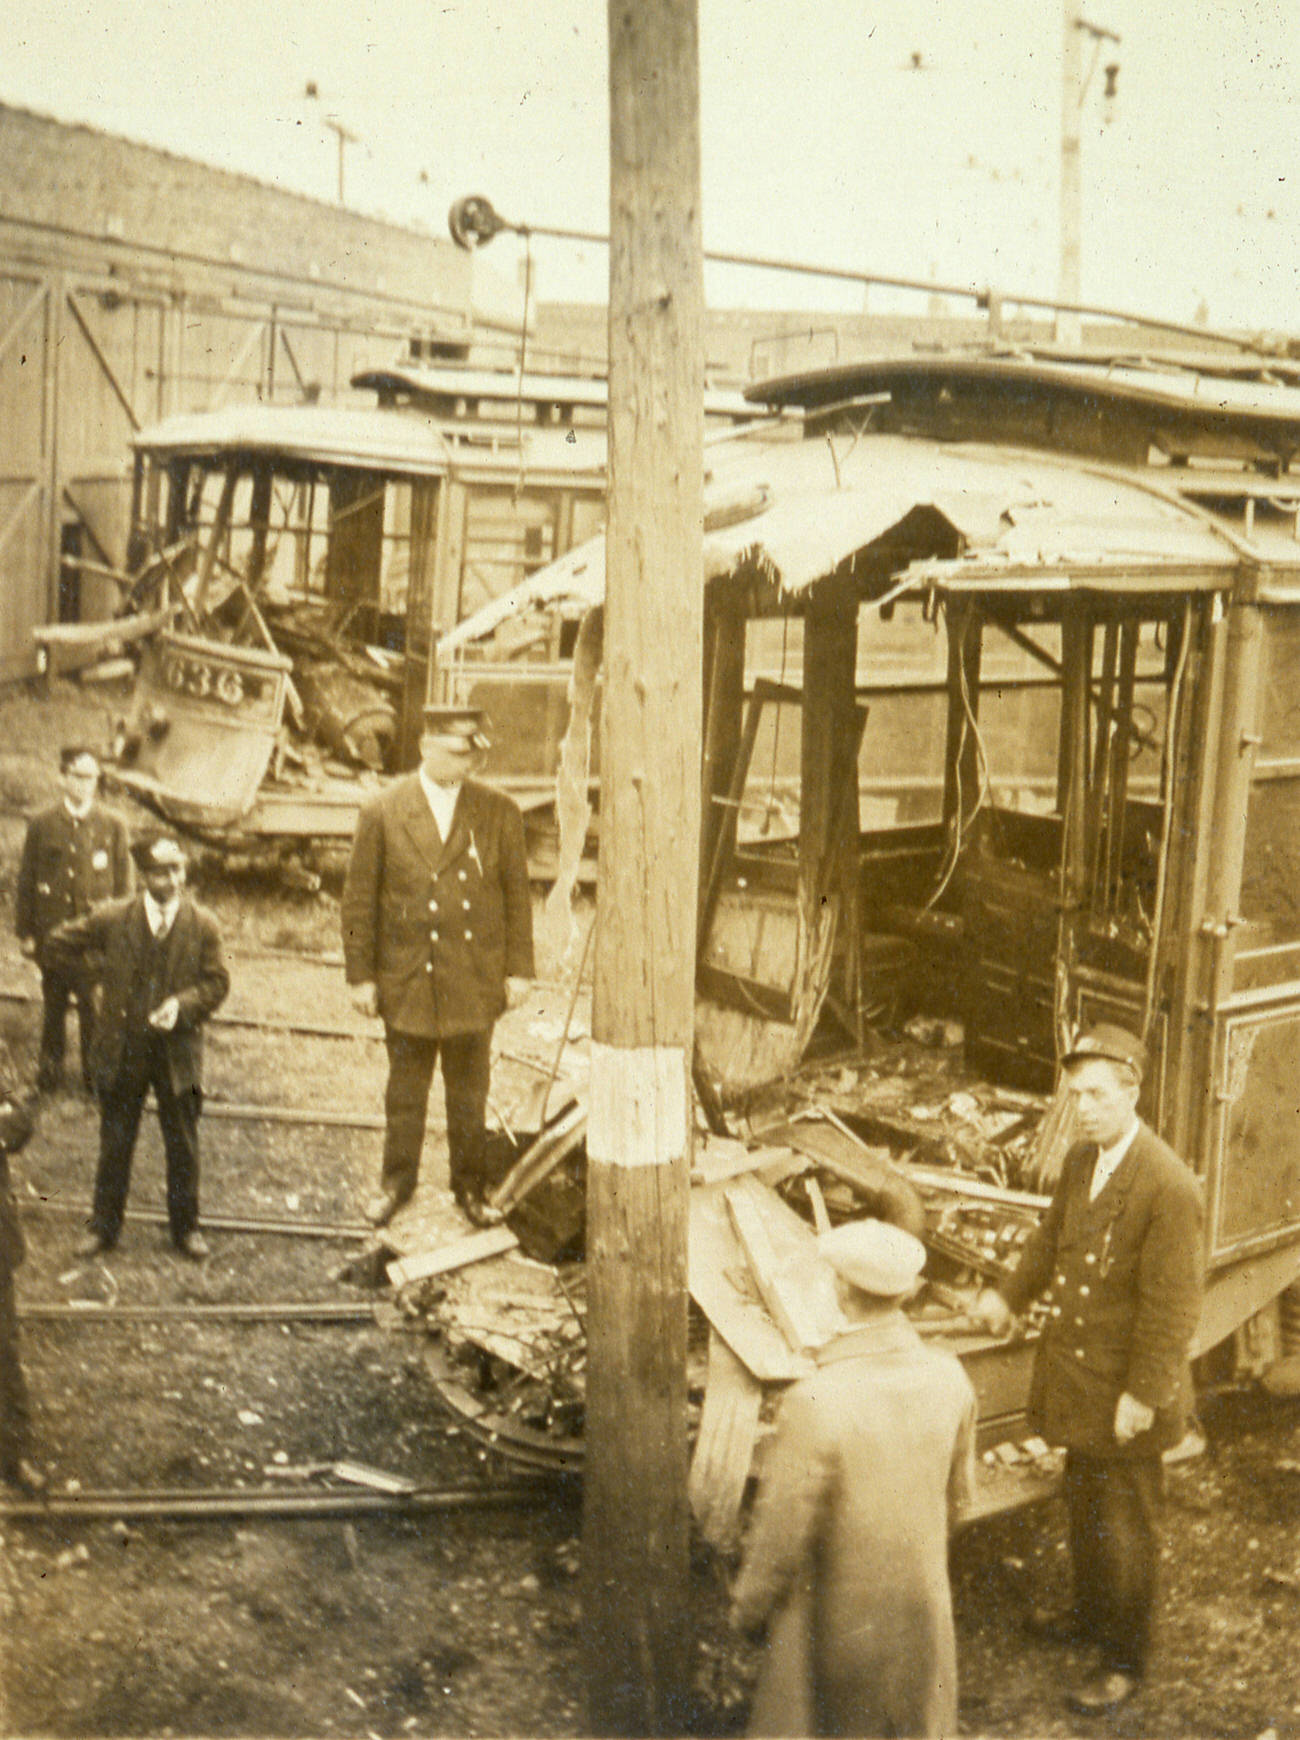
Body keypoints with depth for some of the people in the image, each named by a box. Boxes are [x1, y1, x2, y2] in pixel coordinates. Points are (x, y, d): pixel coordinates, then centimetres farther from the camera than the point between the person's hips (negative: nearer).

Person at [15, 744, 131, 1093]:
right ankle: (51, 1063, 29)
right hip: (52, 932, 1)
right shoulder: (42, 825, -2)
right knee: (53, 1003, 12)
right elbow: (26, 882, 3)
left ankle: (93, 1066, 20)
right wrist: (25, 932, 2)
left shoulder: (112, 825, -1)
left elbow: (123, 884, 3)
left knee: (93, 1005, 4)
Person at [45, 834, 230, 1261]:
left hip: (178, 1053, 0)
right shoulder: (113, 919, -2)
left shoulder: (203, 925, -2)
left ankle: (186, 1228, 22)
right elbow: (60, 942, 10)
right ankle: (104, 1227, 24)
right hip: (122, 1052, 0)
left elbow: (217, 982, -3)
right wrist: (102, 961, 6)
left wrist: (183, 1003, -18)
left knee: (182, 1146, 8)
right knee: (114, 1144, 10)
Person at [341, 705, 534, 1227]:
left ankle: (470, 1184, 27)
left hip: (474, 981, 1)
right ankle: (397, 1180, 29)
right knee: (405, 1090, 12)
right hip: (406, 978, -1)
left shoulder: (499, 812, -1)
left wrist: (518, 969, 1)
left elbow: (517, 894, 4)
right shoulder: (382, 812, -4)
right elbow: (358, 900, -1)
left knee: (469, 1091, 12)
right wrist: (360, 975, -2)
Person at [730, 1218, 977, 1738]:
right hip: (921, 1598, 4)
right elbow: (958, 1492, 2)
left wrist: (748, 1605, -2)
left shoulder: (814, 1403, -31)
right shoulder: (949, 1377, -14)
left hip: (834, 1612, -4)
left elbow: (783, 1528, -21)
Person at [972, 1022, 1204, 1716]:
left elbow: (1172, 1307, -22)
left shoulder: (1169, 1187, -26)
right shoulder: (1080, 1159, -1)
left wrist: (1142, 1395, -19)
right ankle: (1091, 1611, 46)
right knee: (1082, 1507, 25)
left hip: (1127, 1390, -7)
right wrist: (1010, 1294, 10)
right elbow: (1052, 1237, 18)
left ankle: (1124, 1659, 26)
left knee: (1125, 1526, 9)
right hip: (1076, 1370, 8)